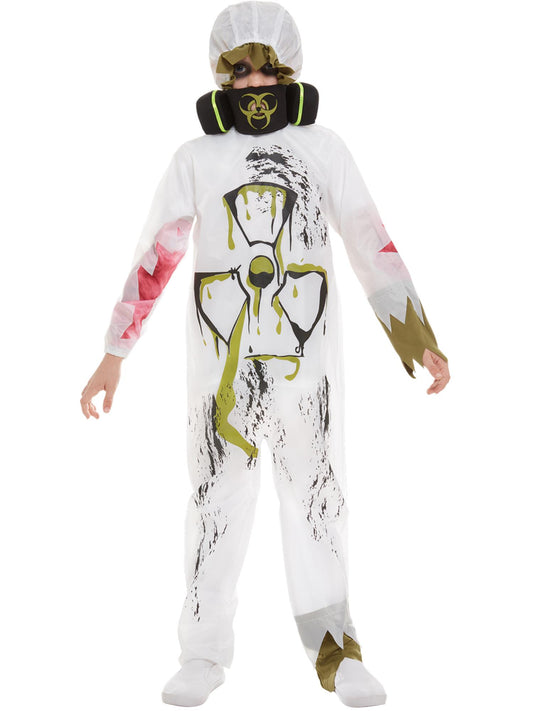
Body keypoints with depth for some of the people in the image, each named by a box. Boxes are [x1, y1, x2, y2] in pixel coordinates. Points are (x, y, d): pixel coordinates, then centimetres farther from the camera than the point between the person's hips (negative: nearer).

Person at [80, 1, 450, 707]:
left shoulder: (324, 148, 6)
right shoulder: (196, 157, 6)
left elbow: (375, 251, 6)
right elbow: (152, 260, 7)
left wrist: (421, 342, 3)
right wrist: (113, 357, 5)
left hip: (307, 354, 0)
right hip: (222, 355, 0)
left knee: (317, 498, 3)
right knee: (217, 503, 3)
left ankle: (336, 653, 14)